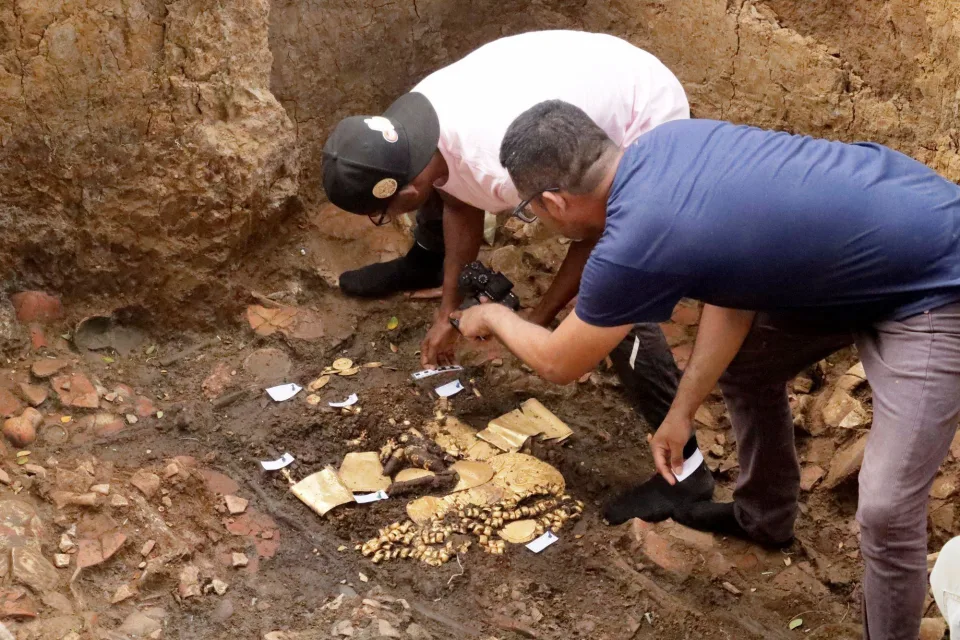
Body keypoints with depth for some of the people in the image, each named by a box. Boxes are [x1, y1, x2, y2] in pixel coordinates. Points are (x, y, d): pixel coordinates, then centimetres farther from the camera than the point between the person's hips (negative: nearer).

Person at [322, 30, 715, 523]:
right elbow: (461, 206, 2)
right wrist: (449, 311, 5)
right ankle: (425, 263, 47)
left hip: (643, 120, -8)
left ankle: (685, 468, -6)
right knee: (447, 183, 14)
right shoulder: (411, 121, -17)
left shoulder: (510, 168, -42)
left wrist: (535, 323, -16)